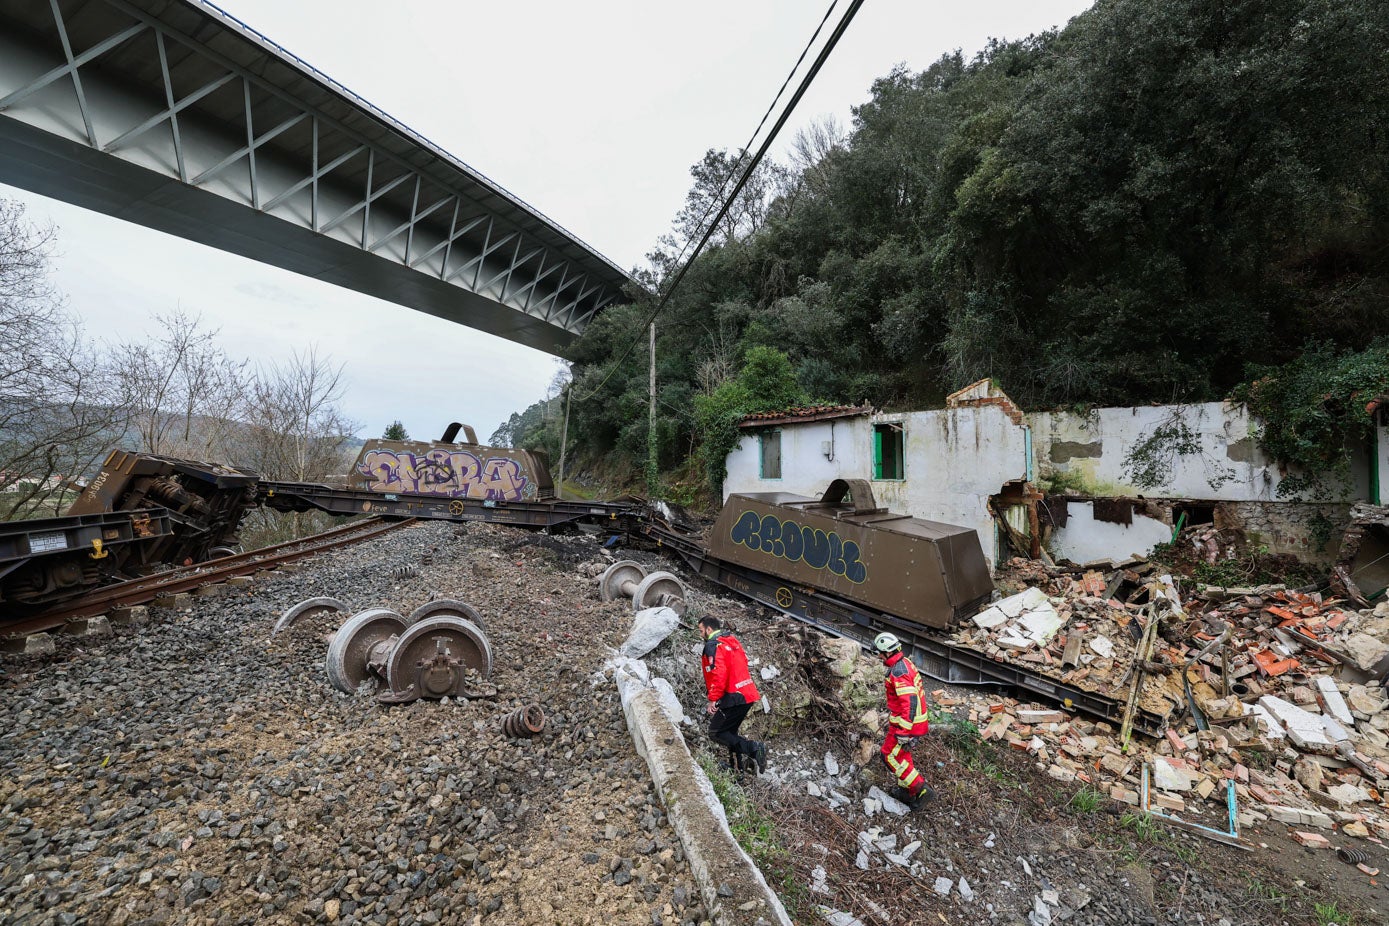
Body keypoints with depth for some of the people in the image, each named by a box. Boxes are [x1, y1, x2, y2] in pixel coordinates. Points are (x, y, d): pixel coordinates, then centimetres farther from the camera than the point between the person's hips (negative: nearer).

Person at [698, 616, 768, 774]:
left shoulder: (713, 645, -13)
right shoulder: (732, 640, 15)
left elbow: (719, 674, -24)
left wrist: (713, 699, -17)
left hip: (733, 698, -9)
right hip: (748, 695, 9)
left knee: (716, 733, 1)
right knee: (729, 731, 22)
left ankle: (754, 749, -11)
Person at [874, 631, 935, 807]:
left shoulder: (898, 672, -26)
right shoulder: (905, 663, 6)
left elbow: (909, 702, -29)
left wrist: (903, 732, -25)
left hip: (905, 722, -10)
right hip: (917, 719, 10)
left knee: (890, 755, 1)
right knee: (902, 754, 21)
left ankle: (921, 789, 4)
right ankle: (909, 793, 33)